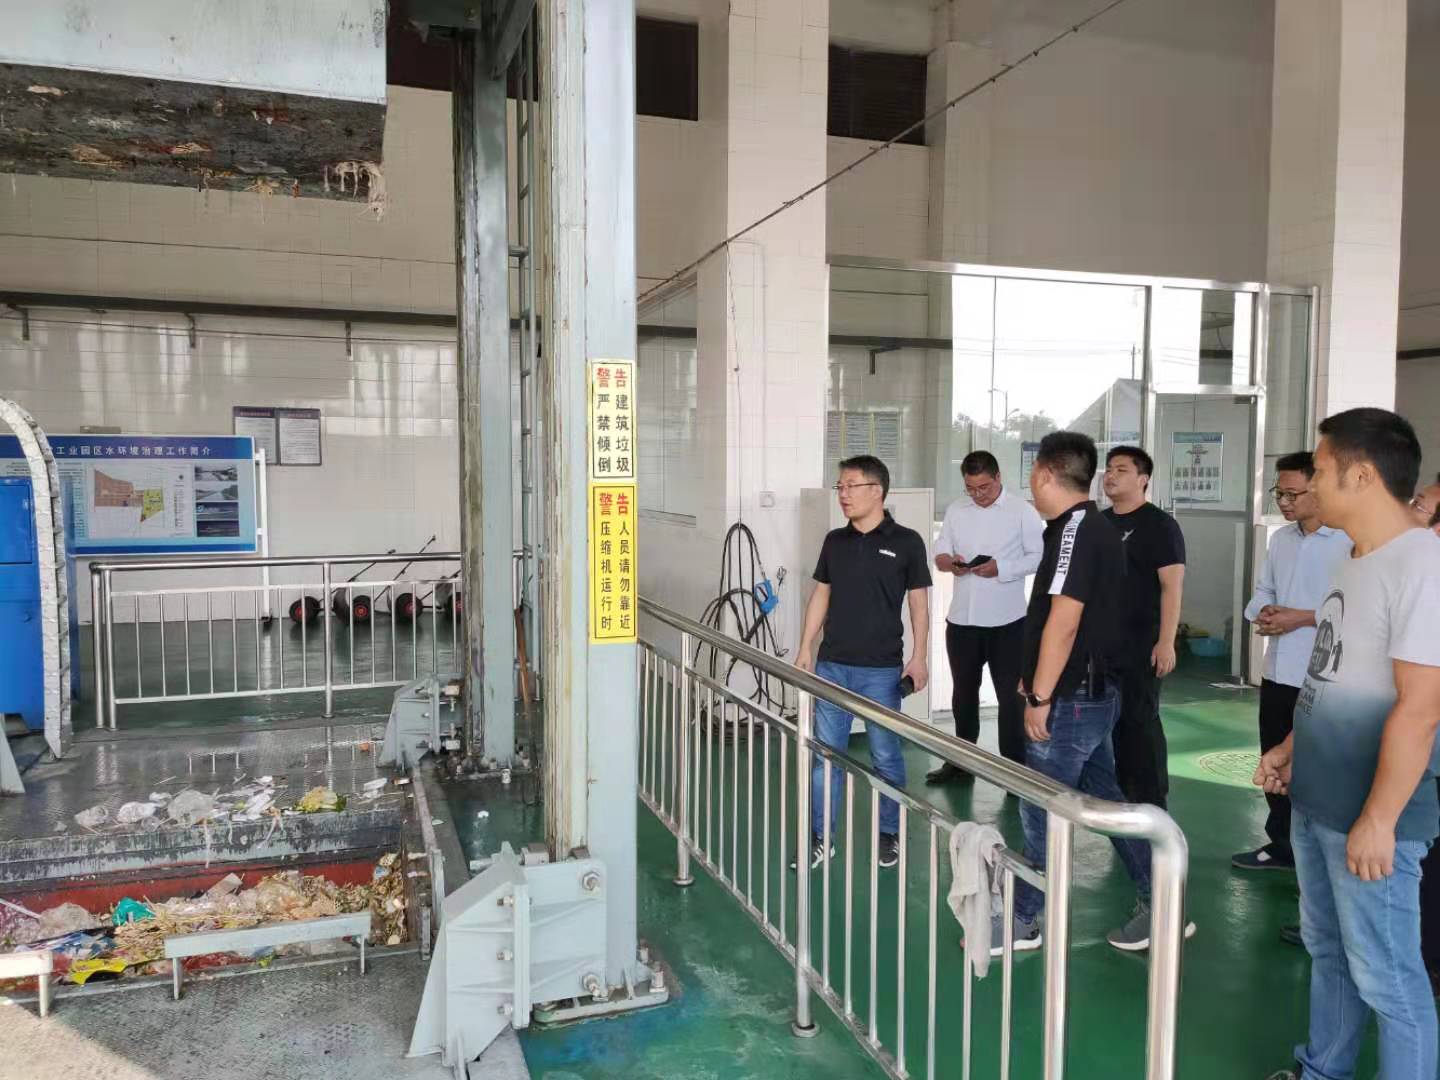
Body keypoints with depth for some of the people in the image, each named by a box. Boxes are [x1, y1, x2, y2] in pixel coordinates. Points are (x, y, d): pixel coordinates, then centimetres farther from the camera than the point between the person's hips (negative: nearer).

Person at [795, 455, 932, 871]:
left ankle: (890, 834, 26)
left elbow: (918, 603, -1)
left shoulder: (905, 542, -4)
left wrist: (919, 657, -6)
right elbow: (820, 596, 12)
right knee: (825, 754, 7)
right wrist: (805, 649, 9)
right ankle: (820, 839, 17)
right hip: (832, 665, 4)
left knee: (885, 755, 9)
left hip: (881, 669, -3)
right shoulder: (834, 541, 7)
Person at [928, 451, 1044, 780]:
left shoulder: (1022, 511, -5)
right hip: (961, 618, 5)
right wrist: (950, 562, -14)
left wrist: (1002, 568, -22)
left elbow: (1039, 556, -9)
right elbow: (939, 554, 9)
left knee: (1010, 695, 5)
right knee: (963, 692, 16)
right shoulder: (956, 510, 8)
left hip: (1007, 620, -4)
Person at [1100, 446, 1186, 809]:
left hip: (1140, 642, -7)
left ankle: (1152, 803, 6)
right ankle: (1119, 792, 25)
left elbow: (1172, 586, -15)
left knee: (1140, 719, -4)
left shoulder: (1159, 524, -9)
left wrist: (1166, 642, -21)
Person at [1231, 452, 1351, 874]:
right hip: (1277, 673, 7)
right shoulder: (1280, 539, 10)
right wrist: (1264, 611, -6)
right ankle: (1282, 845, 33)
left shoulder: (1352, 542, -14)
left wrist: (1302, 618, -19)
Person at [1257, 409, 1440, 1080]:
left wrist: (1378, 820, -22)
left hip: (1369, 817, -9)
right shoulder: (1356, 561, 9)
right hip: (1315, 802, 9)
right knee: (1327, 950, 22)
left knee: (1385, 976, 4)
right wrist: (1291, 748, 17)